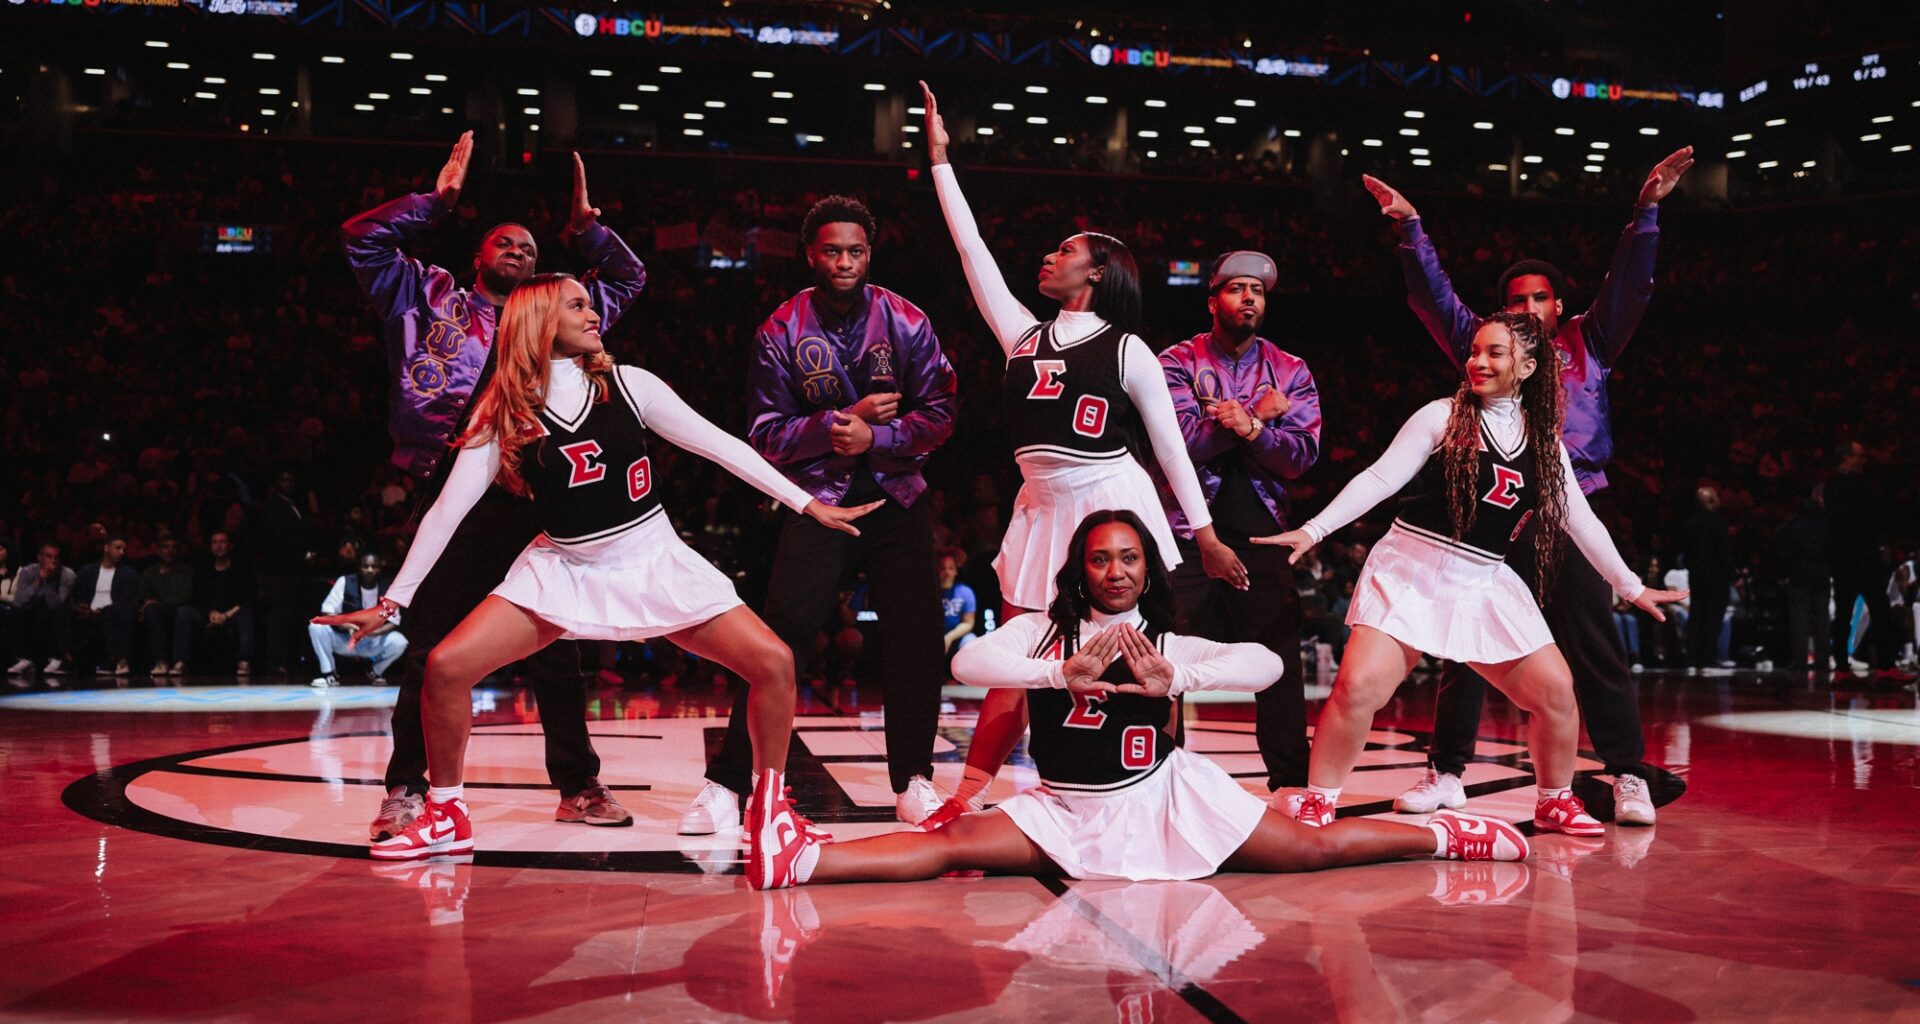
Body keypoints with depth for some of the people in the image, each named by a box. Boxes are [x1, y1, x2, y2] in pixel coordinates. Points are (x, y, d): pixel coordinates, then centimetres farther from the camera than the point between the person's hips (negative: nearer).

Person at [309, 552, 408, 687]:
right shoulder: (345, 582, -13)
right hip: (344, 639, 0)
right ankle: (329, 674, -12)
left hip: (373, 642, 0)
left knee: (399, 642, -27)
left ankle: (378, 672, 5)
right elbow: (327, 610, -15)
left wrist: (377, 631, -33)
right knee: (316, 626, -26)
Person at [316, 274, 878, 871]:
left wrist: (808, 503, -3)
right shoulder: (503, 413, -5)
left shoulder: (628, 385, -4)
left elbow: (721, 445, -1)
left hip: (655, 562, 0)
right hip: (562, 570, 0)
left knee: (773, 662, -16)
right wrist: (392, 603, -6)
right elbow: (447, 509, -4)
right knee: (445, 666, -16)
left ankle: (770, 804, 8)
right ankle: (447, 818, 8)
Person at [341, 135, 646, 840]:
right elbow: (363, 239, 9)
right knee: (433, 646, -2)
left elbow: (629, 278, 30)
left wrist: (584, 226, 20)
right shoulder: (430, 297, 17)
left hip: (528, 500, 3)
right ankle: (406, 789, 10)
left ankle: (578, 786, 14)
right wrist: (439, 198, 10)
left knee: (554, 648, 5)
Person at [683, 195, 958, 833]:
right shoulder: (782, 332, -4)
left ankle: (912, 781, 14)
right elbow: (765, 434, -5)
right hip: (817, 501, -2)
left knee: (914, 636, -1)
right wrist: (839, 421, -16)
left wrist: (874, 436, -17)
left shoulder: (906, 322, -1)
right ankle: (727, 782, -4)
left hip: (897, 498, 2)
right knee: (782, 635, -11)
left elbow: (938, 417, -2)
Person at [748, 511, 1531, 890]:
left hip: (1163, 799, 0)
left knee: (1313, 849, -1)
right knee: (956, 843, -19)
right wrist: (1064, 672, -27)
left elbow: (1266, 664, -11)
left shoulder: (1163, 643, -1)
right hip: (1066, 813, 0)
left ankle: (1442, 836, 16)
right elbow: (967, 663, -20)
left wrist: (1176, 681, -24)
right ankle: (801, 860, -30)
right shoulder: (1043, 630, -2)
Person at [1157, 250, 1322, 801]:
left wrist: (1248, 426, -20)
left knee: (1279, 656, -2)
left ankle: (1291, 778, 6)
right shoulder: (1178, 362, 2)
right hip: (1189, 530, -2)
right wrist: (1259, 415, -10)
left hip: (1262, 533, 2)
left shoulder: (1291, 372, 9)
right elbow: (1184, 439, -14)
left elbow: (1301, 455, -4)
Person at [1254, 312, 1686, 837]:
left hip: (1484, 583, 4)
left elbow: (1580, 521, 17)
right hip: (1411, 570, -4)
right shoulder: (1444, 416, -2)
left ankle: (1555, 802, 23)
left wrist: (1631, 587, 20)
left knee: (1554, 689, -1)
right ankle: (1316, 805, -5)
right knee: (1358, 686, -19)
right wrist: (1313, 529, -16)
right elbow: (1380, 479, -7)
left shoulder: (1545, 441, 10)